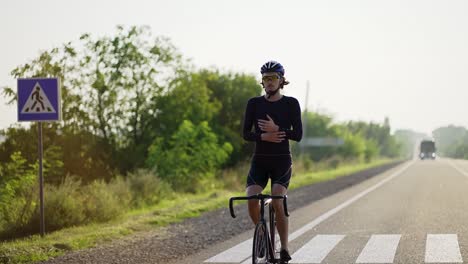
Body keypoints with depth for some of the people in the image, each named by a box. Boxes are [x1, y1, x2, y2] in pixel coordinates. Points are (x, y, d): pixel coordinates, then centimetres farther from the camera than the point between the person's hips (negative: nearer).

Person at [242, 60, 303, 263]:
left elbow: (298, 135, -5)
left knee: (278, 202, -19)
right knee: (252, 200, -17)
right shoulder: (254, 103, 3)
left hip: (282, 160, -2)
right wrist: (263, 136, -21)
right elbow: (246, 133, -2)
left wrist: (276, 129, -19)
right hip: (260, 160, 2)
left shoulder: (291, 103, -1)